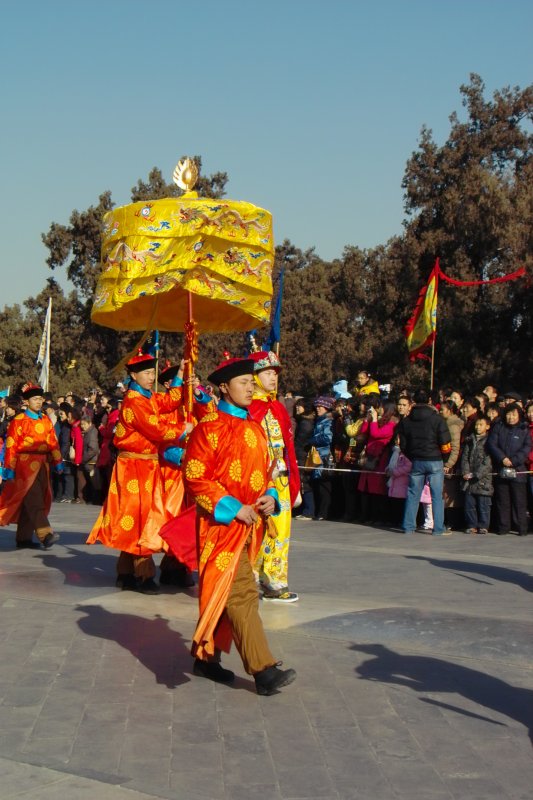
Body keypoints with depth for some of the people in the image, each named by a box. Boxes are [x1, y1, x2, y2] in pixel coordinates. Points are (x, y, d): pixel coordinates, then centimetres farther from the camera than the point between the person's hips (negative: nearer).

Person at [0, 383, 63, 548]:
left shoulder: (46, 420, 13)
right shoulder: (18, 421, -3)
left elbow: (53, 442, 13)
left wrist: (58, 462, 6)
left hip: (42, 464, 6)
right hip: (26, 465, -6)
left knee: (28, 503, 10)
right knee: (34, 501, -13)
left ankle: (24, 538, 16)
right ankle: (45, 535, -20)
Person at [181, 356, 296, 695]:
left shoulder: (255, 428, 14)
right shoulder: (210, 428, -10)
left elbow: (266, 471, 23)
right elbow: (195, 478, -13)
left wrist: (270, 497, 2)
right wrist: (233, 508, -18)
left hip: (249, 525, 8)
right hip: (222, 525, -8)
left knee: (223, 594, 15)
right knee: (242, 594, -10)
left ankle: (206, 657, 27)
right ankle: (264, 671, -11)